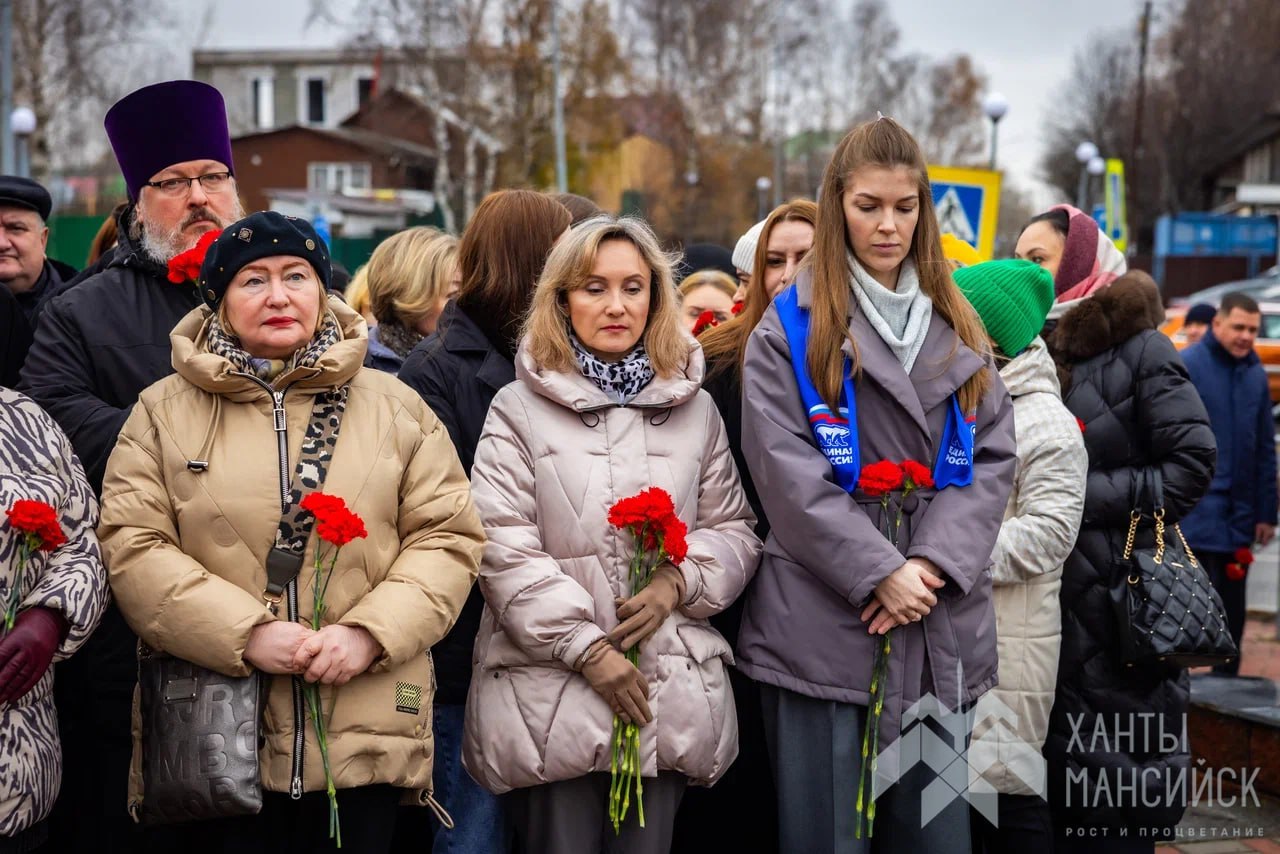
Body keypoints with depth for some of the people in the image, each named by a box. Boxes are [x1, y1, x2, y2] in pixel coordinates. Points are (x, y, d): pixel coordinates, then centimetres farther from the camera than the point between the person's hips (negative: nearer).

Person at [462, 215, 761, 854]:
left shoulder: (694, 408, 13)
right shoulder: (519, 409, 0)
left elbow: (733, 530, 14)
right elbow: (503, 548, -8)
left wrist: (679, 581, -7)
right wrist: (588, 648, -13)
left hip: (671, 698, 3)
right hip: (549, 696, -3)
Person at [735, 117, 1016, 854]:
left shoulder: (958, 331, 15)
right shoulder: (790, 329, 1)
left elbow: (993, 456, 5)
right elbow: (789, 471, -8)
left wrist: (935, 564, -10)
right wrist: (880, 573, -15)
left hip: (939, 632, 4)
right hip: (823, 626, -4)